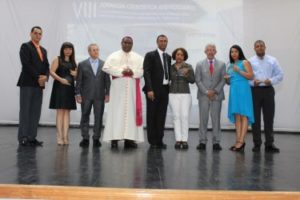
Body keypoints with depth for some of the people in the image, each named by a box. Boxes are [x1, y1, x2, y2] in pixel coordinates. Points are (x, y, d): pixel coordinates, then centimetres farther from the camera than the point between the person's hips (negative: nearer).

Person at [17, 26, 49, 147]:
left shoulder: (43, 50, 21)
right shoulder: (25, 46, 1)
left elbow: (46, 66, 14)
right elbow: (26, 64, -11)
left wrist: (45, 77, -6)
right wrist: (38, 77, -14)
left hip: (39, 84, 6)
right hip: (27, 83, -6)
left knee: (36, 112, 3)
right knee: (25, 111, -4)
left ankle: (32, 137, 7)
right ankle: (23, 138, 0)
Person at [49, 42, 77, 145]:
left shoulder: (73, 62, 16)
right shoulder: (57, 60, 3)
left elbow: (76, 77, 20)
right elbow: (52, 72, -8)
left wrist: (75, 74, -2)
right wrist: (61, 79, -19)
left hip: (70, 88, 4)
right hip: (59, 87, -4)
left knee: (67, 112, 3)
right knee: (60, 111, -4)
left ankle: (65, 136, 4)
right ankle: (59, 136, -1)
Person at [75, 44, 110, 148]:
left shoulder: (104, 64, 8)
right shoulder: (82, 64, 6)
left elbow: (107, 80, 6)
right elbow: (79, 80, 3)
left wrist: (107, 94, 0)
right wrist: (78, 94, -3)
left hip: (99, 96, 1)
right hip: (86, 96, 0)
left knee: (98, 118, 3)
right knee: (85, 117, 4)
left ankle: (96, 138, 12)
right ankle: (85, 138, 13)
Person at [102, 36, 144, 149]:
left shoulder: (138, 57, 14)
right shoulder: (113, 56, 8)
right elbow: (106, 68, -4)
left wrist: (133, 72, -13)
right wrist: (121, 71, -13)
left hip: (132, 88, 2)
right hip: (118, 87, -2)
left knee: (131, 110, -1)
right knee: (117, 111, -4)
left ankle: (129, 138, 2)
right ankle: (114, 138, -4)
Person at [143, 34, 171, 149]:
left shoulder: (168, 57, 15)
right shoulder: (150, 55, -2)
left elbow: (168, 73, 17)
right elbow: (146, 73, -9)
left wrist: (170, 87, 6)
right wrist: (149, 89, -18)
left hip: (165, 90, 5)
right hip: (154, 90, -5)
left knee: (161, 117, 6)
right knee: (151, 116, 3)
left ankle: (159, 141, 13)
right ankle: (152, 141, 10)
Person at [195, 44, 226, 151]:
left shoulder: (221, 64, 9)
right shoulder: (200, 64, 8)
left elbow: (223, 80, 4)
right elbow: (198, 80, 2)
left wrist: (215, 91, -8)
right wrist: (206, 92, -9)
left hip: (217, 95, 0)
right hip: (203, 96, 0)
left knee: (216, 119, 1)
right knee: (203, 119, 0)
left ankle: (216, 142, 5)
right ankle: (202, 141, 5)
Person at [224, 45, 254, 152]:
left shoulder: (244, 62, 3)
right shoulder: (230, 66, 20)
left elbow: (251, 76, -7)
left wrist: (239, 71, -13)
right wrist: (227, 78, 5)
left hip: (243, 90, -6)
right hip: (233, 91, 6)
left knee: (243, 115, -9)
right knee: (237, 116, 3)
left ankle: (241, 141, -12)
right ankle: (238, 141, 3)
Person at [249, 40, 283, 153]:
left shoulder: (272, 60, 11)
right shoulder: (250, 61, 7)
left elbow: (280, 75, 7)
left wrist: (271, 80, -10)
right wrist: (253, 82, -15)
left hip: (268, 90, 1)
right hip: (255, 90, -1)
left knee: (269, 117, 0)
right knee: (255, 118, 2)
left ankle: (269, 144, 7)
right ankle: (257, 144, 10)